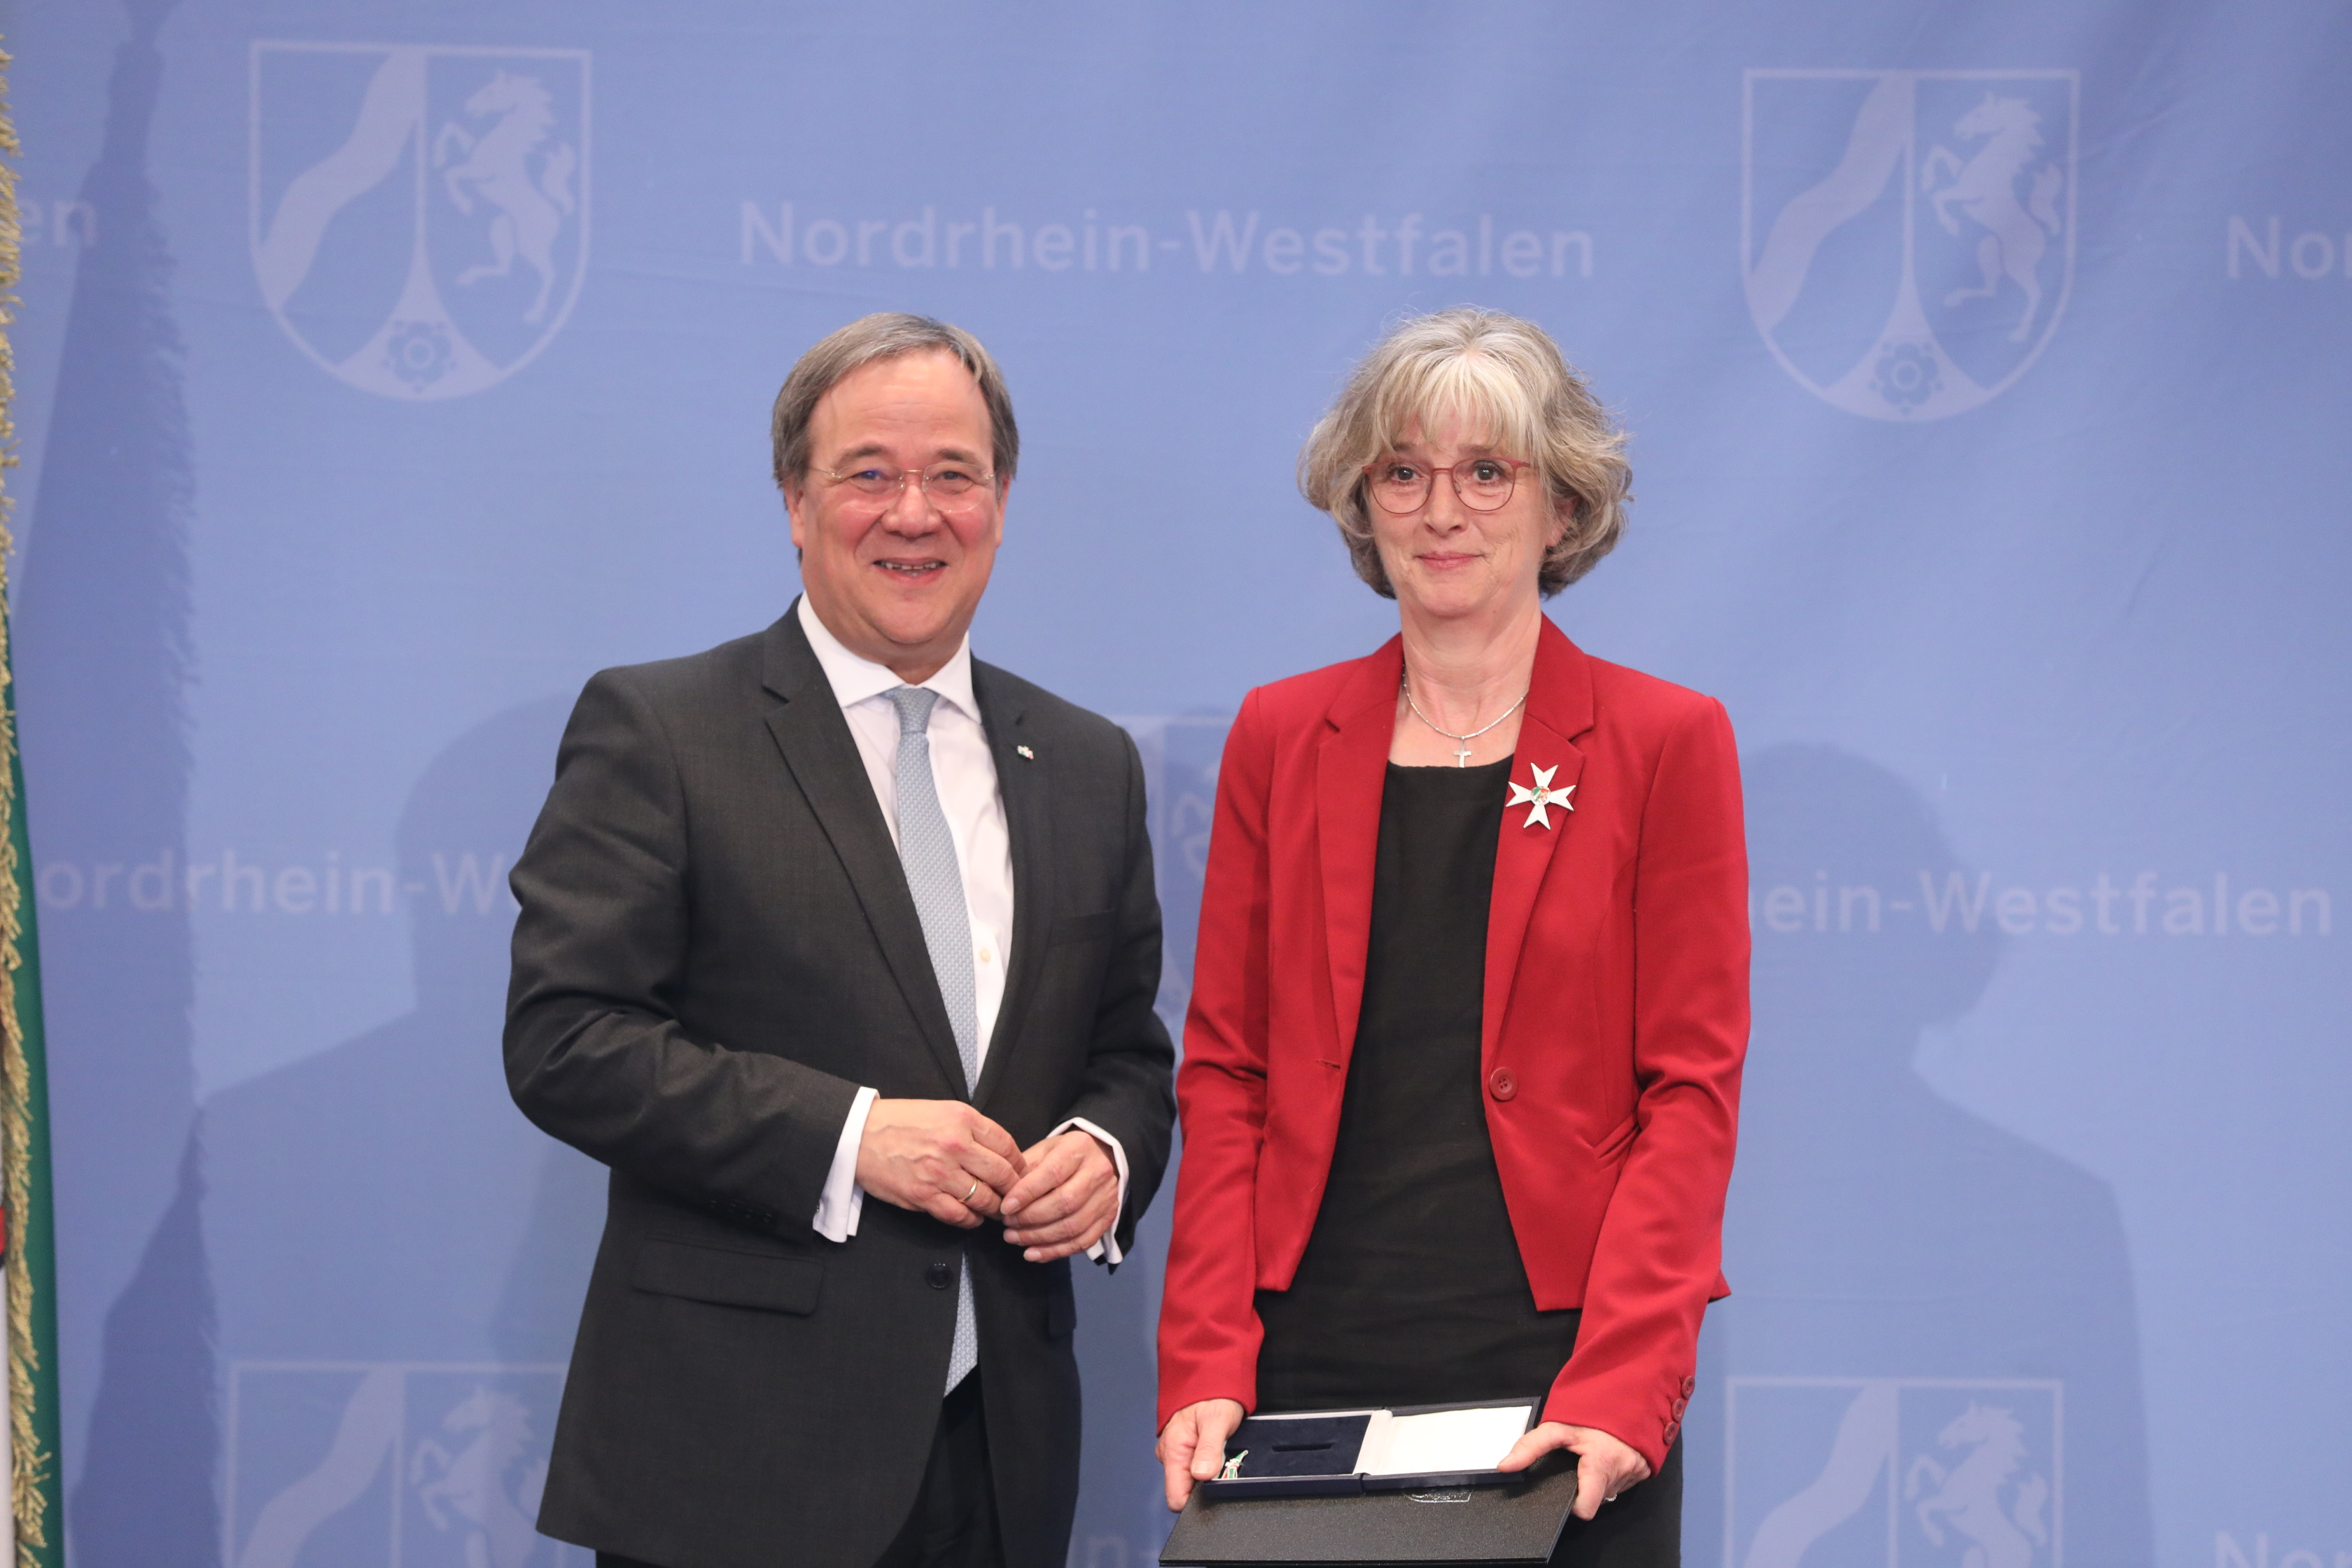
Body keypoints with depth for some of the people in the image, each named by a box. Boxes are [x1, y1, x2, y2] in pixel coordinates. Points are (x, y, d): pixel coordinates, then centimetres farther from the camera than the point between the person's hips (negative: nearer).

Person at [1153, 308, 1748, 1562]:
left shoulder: (1666, 742, 1)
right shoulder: (1280, 737, 9)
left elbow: (1691, 1090, -3)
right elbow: (1225, 1071, 7)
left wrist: (1619, 1384, -14)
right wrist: (1206, 1364, -4)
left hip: (1557, 1372, -2)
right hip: (1315, 1356, 2)